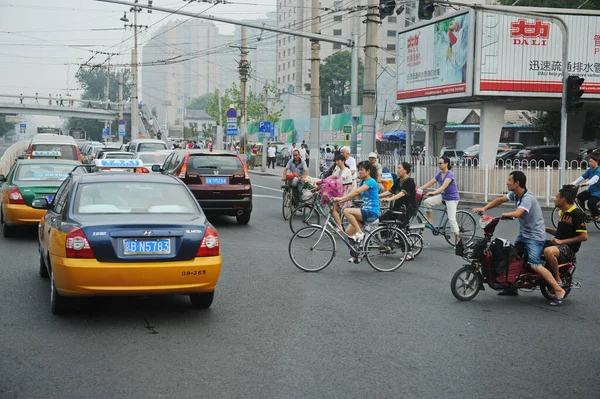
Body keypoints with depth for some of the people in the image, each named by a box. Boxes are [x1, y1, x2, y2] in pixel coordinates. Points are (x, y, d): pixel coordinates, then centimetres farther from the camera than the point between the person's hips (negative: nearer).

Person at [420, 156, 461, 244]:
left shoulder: (450, 174, -21)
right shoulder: (440, 174, 2)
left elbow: (444, 186, -35)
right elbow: (429, 183, 0)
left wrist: (433, 192, -48)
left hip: (452, 198, -7)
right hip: (442, 196, 7)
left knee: (451, 218, -12)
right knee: (426, 202, -12)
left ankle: (458, 238, -1)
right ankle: (430, 223, -1)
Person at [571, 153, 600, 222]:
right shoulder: (590, 170, 5)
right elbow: (582, 177, -1)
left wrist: (587, 184, -53)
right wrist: (573, 184, -13)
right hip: (590, 190, 7)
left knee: (590, 203, -27)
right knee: (580, 197, -14)